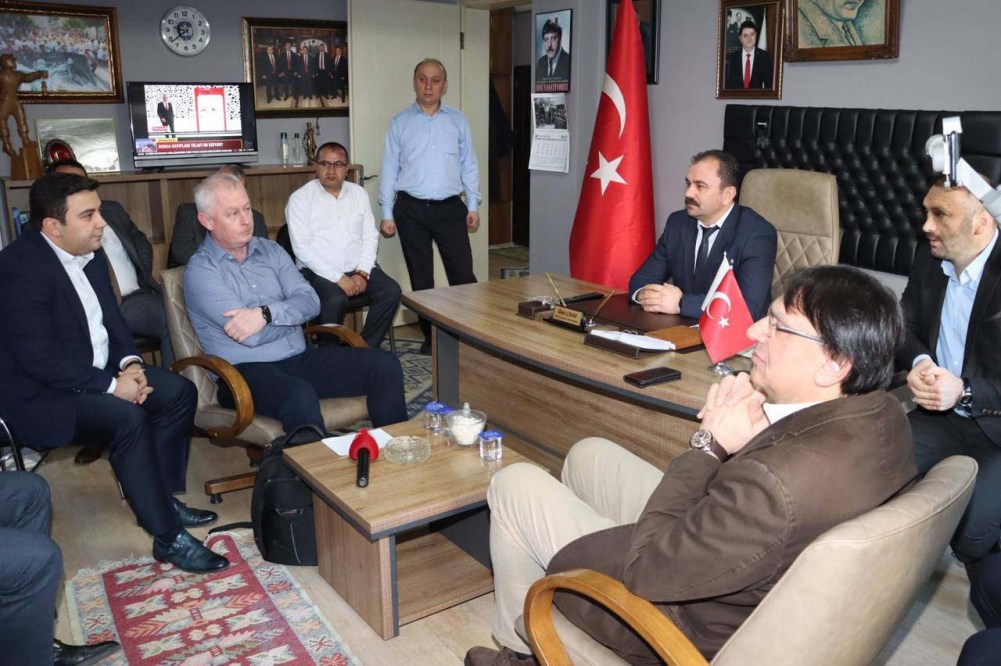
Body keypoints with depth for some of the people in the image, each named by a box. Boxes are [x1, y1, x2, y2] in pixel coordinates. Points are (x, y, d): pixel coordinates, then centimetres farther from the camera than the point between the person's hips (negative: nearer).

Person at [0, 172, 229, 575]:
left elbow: (111, 316, 14)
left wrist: (129, 361, -4)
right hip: (40, 395, -9)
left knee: (179, 392, -2)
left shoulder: (90, 254, 3)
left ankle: (160, 498, 8)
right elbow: (40, 359, -27)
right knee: (127, 419, -30)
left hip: (96, 372, 9)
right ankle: (169, 537, -20)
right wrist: (111, 385, -22)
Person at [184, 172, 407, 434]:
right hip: (248, 371, -6)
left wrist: (267, 313, -18)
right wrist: (290, 313, -1)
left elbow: (310, 302, -1)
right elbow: (251, 337, -16)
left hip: (301, 358, 6)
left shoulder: (270, 250, 13)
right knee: (300, 397, -39)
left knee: (385, 365, -10)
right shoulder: (200, 271, -5)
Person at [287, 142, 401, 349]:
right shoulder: (300, 198, -2)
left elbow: (370, 236, 9)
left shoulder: (359, 193, 12)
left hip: (359, 269, 5)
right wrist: (338, 278, -18)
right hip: (320, 272, -4)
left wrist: (362, 273, -7)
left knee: (391, 291, -21)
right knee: (336, 300, -34)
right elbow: (302, 247, -11)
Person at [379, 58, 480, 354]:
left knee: (463, 273, -3)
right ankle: (430, 336, 18)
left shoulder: (457, 121, 7)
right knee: (420, 277, 7)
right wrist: (386, 213, 0)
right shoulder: (400, 123, 4)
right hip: (412, 210, 0)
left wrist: (473, 206, 4)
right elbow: (390, 169, 3)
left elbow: (469, 165, 8)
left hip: (450, 208, 0)